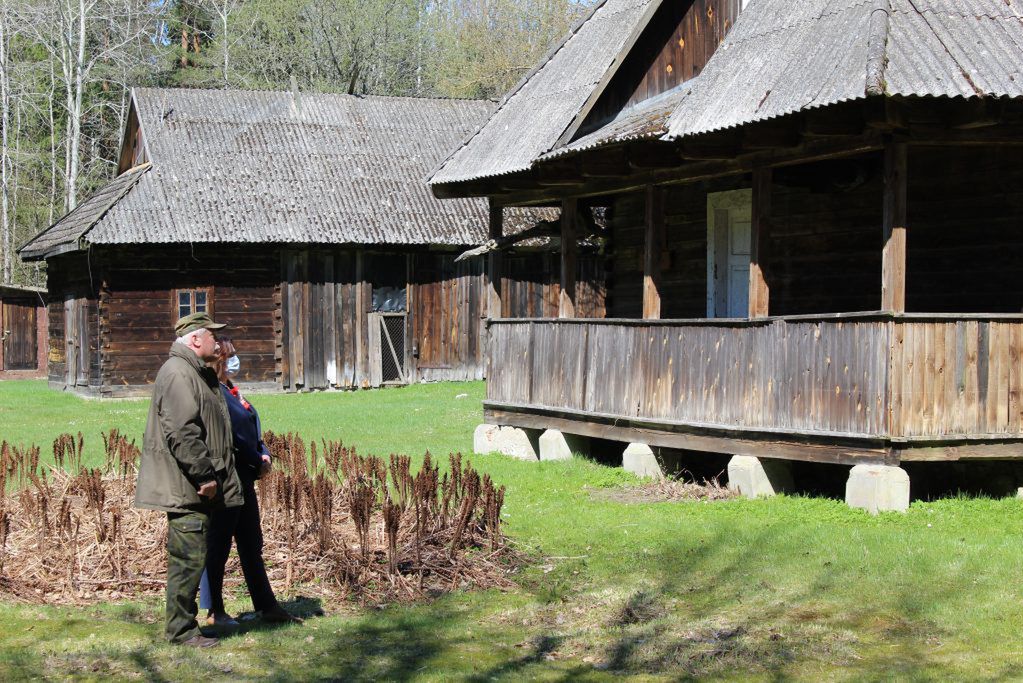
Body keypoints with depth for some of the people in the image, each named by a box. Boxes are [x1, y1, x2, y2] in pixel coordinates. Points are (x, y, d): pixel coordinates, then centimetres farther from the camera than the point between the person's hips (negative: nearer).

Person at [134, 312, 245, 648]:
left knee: (190, 558, 15)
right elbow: (182, 433, -24)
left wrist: (213, 476, 23)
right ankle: (181, 630, 0)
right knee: (189, 558, -7)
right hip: (185, 486, -11)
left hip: (198, 487, 11)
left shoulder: (198, 373, 20)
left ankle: (183, 625, 22)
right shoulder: (178, 374, -15)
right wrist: (205, 475, -21)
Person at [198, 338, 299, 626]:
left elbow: (252, 430, 18)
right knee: (218, 545, 0)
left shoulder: (231, 391, 15)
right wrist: (258, 462, -12)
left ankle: (267, 606, 20)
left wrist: (264, 454, 1)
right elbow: (232, 437, -21)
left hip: (243, 480, 10)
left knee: (252, 546, 13)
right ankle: (214, 611, 9)